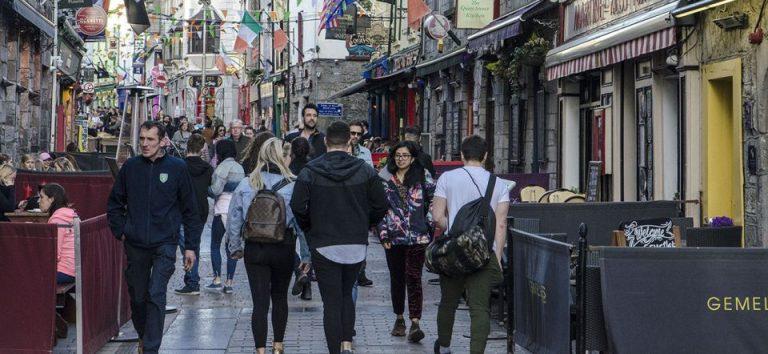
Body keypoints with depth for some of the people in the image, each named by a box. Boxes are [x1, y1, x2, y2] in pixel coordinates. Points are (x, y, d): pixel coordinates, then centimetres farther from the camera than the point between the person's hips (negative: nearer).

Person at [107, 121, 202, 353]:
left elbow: (190, 209, 2)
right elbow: (114, 203, 16)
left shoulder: (177, 167, -2)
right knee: (137, 296, 12)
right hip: (135, 244, 3)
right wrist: (120, 231, 3)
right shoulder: (130, 167, 4)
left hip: (165, 244, -3)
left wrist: (191, 246, -1)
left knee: (156, 296, -13)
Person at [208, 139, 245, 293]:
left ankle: (217, 279, 0)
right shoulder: (240, 167, 16)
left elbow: (216, 189, -14)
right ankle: (229, 282, 4)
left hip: (224, 209, -7)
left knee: (215, 245, 4)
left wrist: (206, 189, 4)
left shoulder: (224, 166, -9)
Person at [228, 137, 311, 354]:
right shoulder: (293, 186, -10)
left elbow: (234, 219, 2)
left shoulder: (246, 184, -3)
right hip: (284, 249, 0)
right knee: (280, 297, 19)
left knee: (260, 302, 2)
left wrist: (235, 247, 14)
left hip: (254, 249, 1)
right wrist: (306, 255, -2)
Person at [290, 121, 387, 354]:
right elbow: (381, 206, -2)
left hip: (323, 245, -2)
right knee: (347, 295, 20)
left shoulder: (309, 172, -6)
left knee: (331, 302, 4)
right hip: (357, 245, 2)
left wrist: (309, 230, 6)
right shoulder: (365, 170, -2)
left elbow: (297, 207, -11)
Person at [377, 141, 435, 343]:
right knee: (397, 278, 11)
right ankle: (399, 319, 24)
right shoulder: (385, 179, 7)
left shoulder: (422, 177, 3)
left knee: (413, 278, -10)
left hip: (417, 237, -3)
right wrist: (383, 234, 0)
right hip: (393, 237, 3)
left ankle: (415, 324, -15)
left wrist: (428, 224, -2)